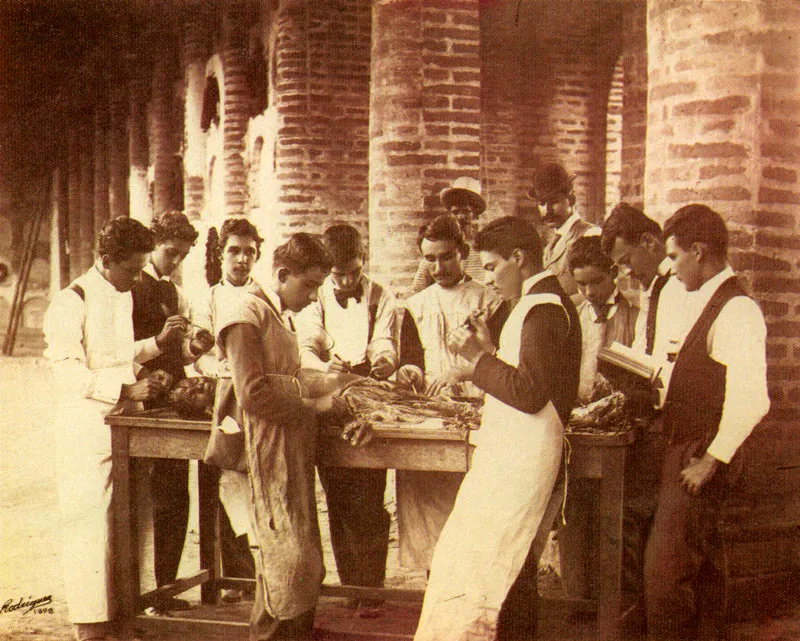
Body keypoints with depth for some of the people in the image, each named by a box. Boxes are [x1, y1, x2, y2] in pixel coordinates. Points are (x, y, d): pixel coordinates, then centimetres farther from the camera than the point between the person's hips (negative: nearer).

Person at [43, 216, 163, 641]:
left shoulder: (124, 296, 14)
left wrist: (158, 343, 11)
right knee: (90, 525, -3)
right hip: (85, 432, -8)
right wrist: (125, 390, -25)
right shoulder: (71, 303, -12)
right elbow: (68, 373, -20)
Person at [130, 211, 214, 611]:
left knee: (176, 499, 7)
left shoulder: (176, 294, 16)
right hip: (140, 406, -7)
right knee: (157, 501, -4)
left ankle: (164, 588, 17)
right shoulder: (132, 288, -7)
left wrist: (194, 348, 1)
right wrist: (159, 341, -25)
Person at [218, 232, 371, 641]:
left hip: (295, 455, 9)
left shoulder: (284, 320, 21)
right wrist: (315, 407, -10)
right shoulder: (247, 315, -8)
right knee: (288, 564, -9)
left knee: (305, 571, 11)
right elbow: (253, 395, -19)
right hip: (269, 457, -9)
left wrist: (342, 419, 6)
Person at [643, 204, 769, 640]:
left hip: (702, 460, -10)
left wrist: (712, 460, -21)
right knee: (661, 567, 16)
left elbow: (751, 401, -27)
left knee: (666, 572, -7)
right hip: (682, 452, 10)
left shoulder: (736, 311, -18)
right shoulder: (704, 303, 13)